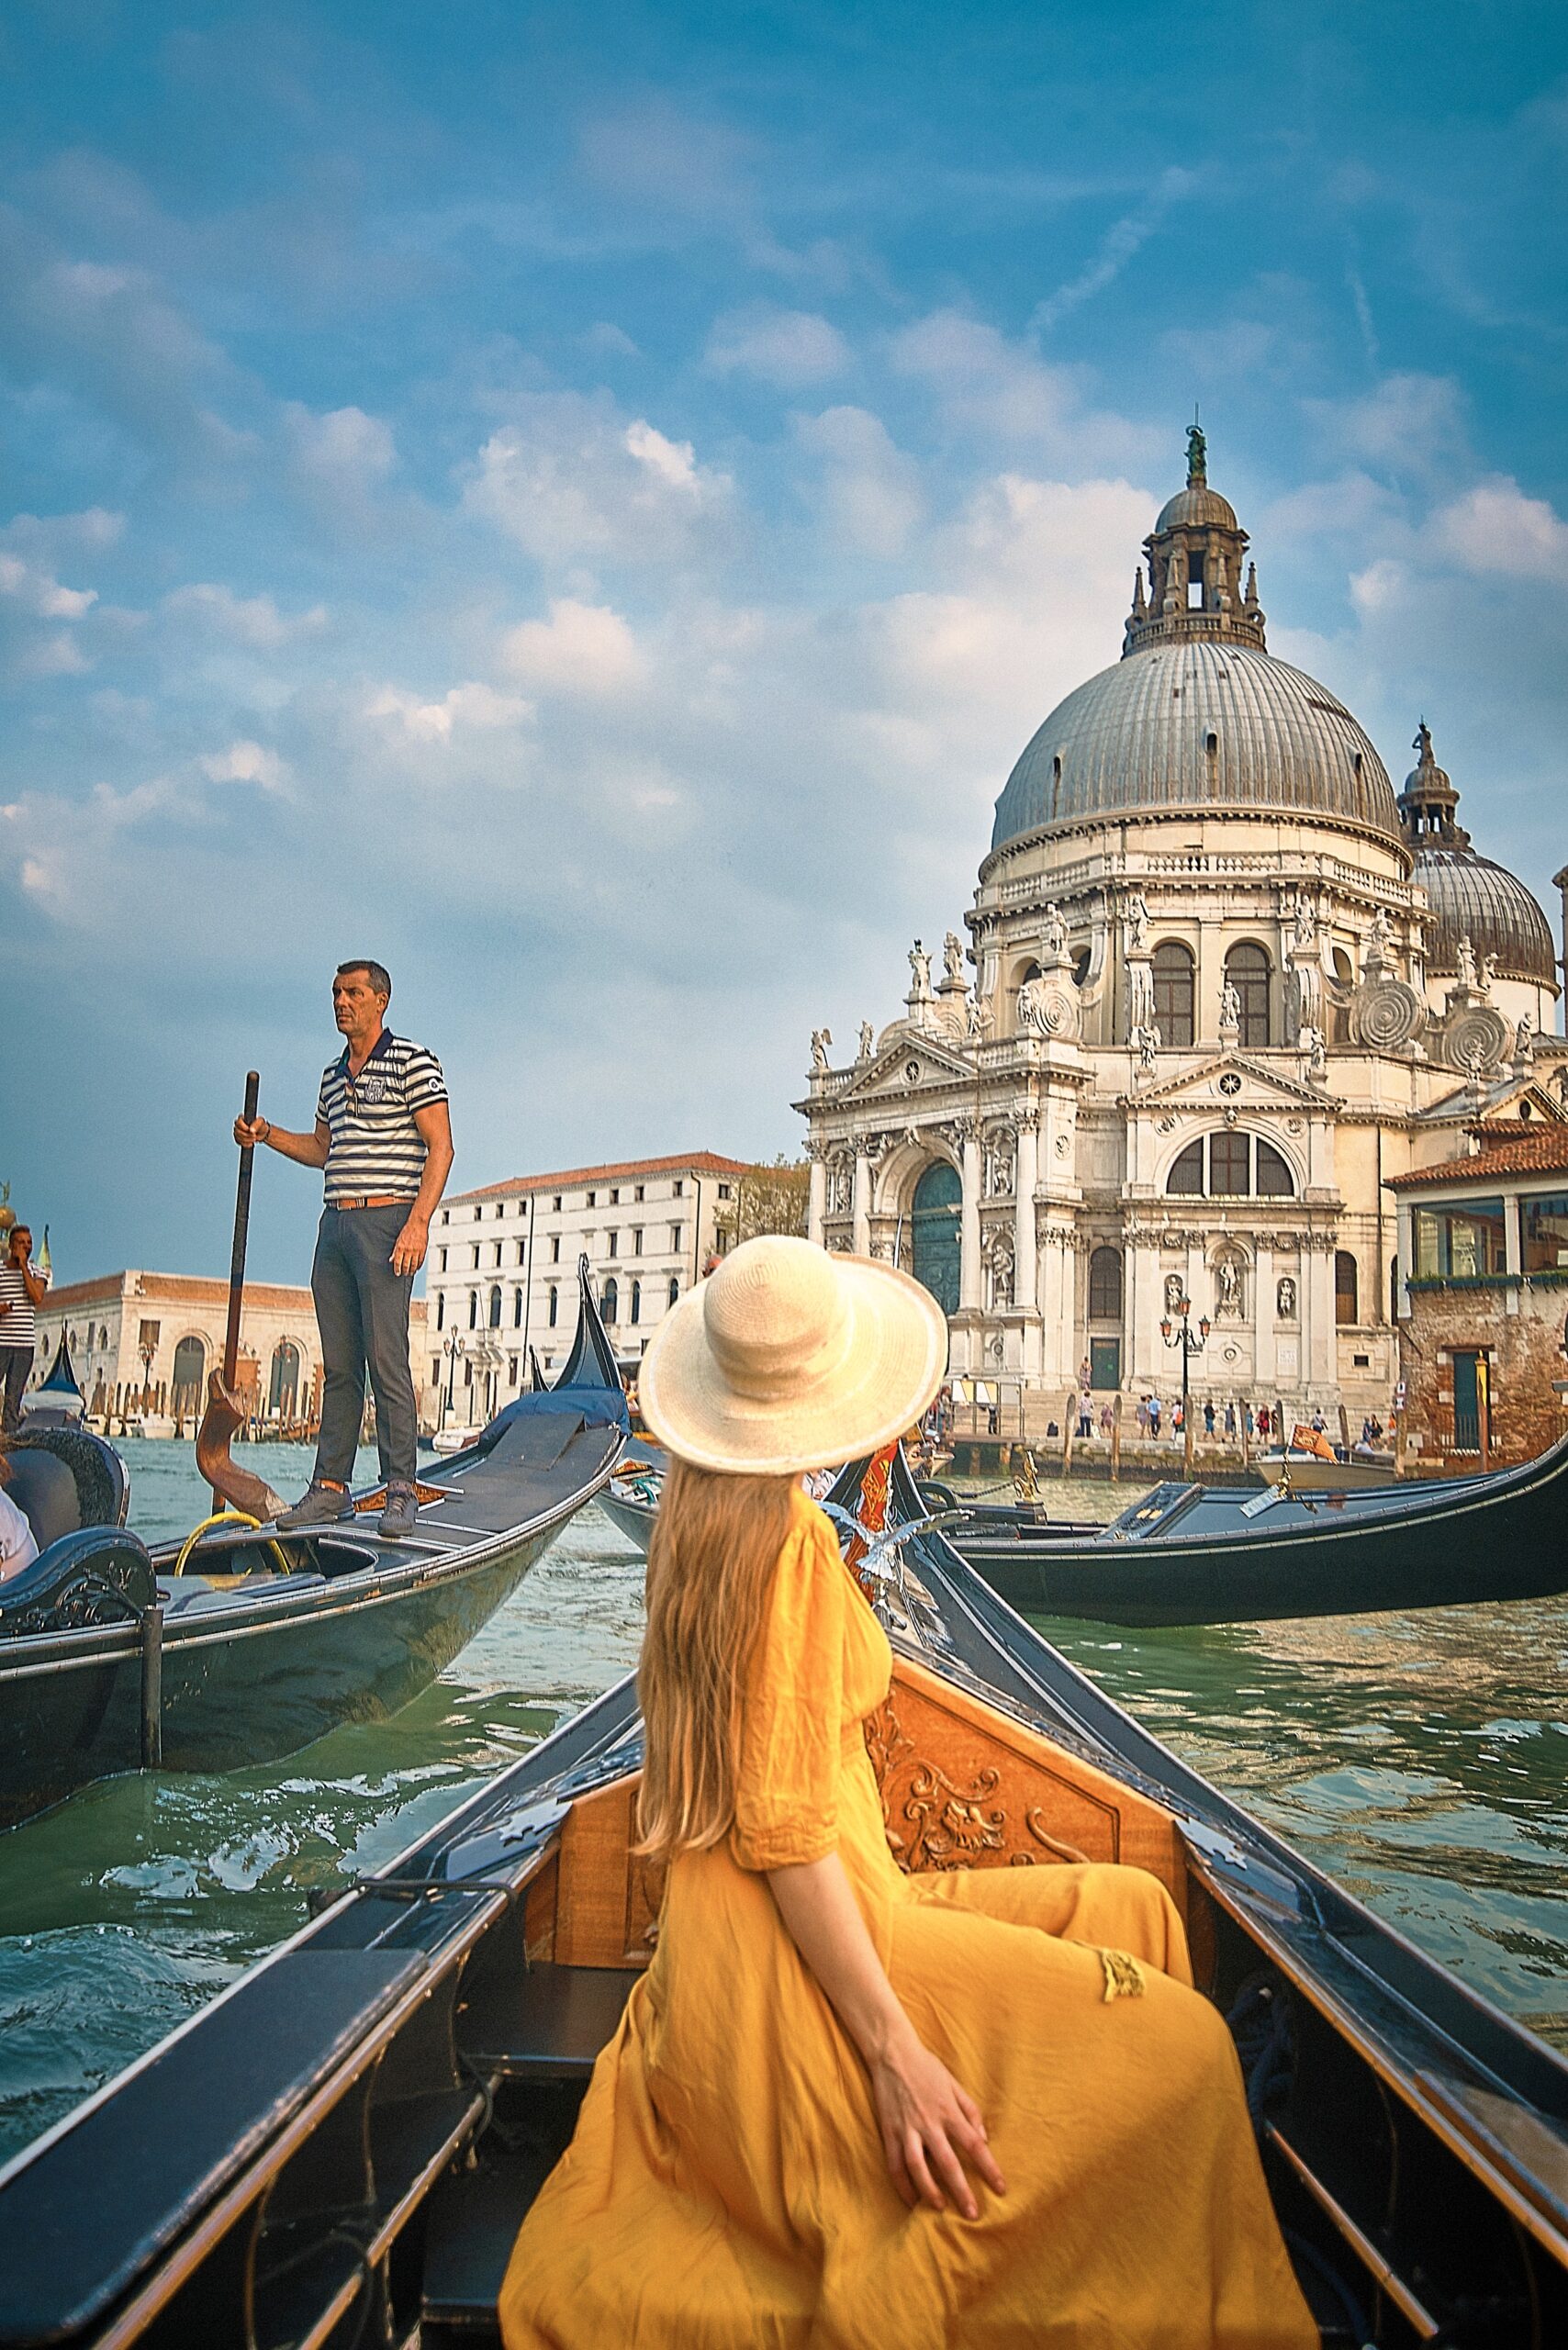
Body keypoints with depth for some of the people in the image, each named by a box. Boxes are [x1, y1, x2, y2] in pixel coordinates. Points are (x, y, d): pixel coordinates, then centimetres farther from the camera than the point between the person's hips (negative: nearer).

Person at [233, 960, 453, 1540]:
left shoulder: (412, 1062, -3)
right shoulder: (333, 1075, 19)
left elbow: (440, 1146, -10)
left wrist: (419, 1221, -18)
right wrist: (268, 1134, 13)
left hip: (386, 1221, -7)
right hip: (335, 1225, 7)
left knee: (386, 1357, -10)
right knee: (338, 1363, 8)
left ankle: (401, 1490, -4)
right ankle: (330, 1487, 13)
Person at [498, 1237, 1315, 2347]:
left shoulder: (706, 1520, 7)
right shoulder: (789, 1541, -20)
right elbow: (783, 1825, -21)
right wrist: (891, 2047, -20)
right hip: (784, 1953, -10)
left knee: (1125, 1908, 10)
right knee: (1177, 2046, -13)